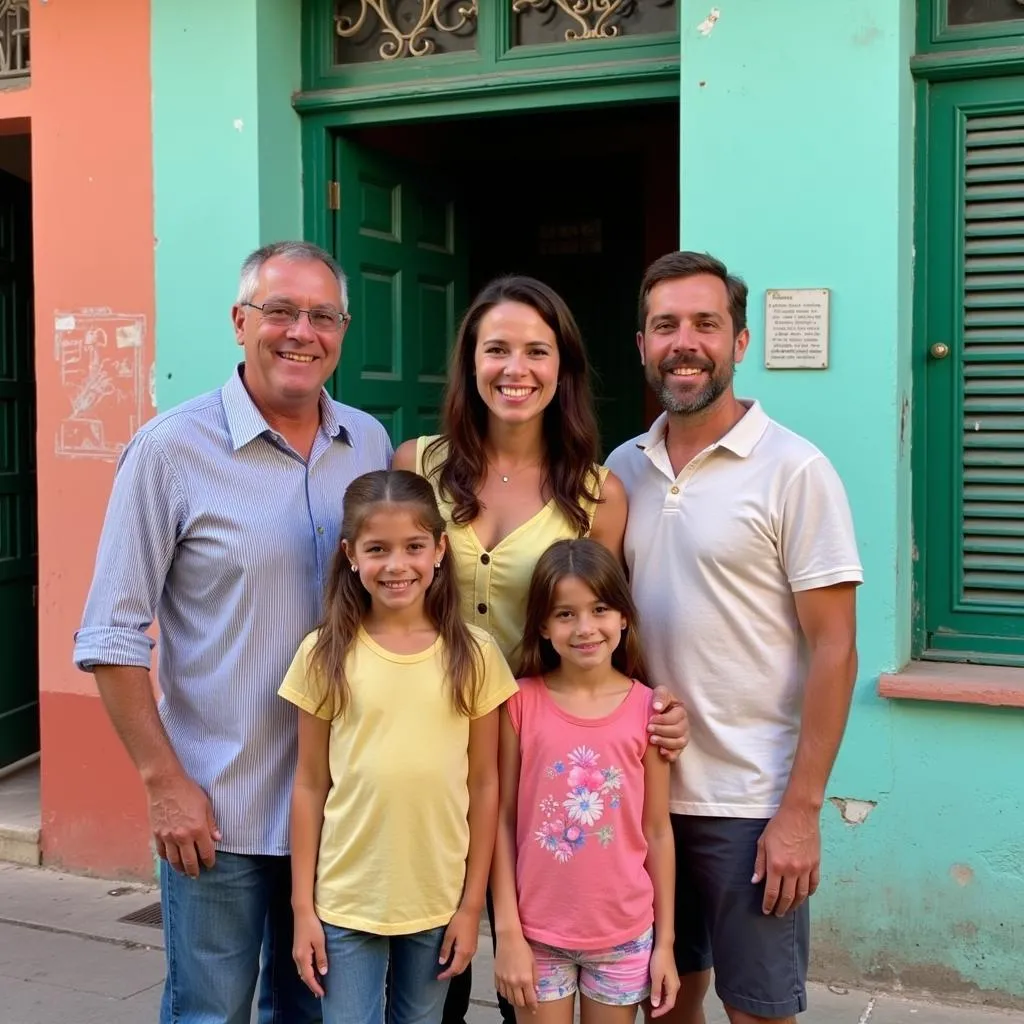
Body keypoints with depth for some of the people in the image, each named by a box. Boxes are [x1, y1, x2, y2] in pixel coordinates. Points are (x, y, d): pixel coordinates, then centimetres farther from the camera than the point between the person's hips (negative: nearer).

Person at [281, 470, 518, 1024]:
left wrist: (471, 904, 0)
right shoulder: (325, 655, -6)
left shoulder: (473, 655, -5)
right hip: (344, 901, -1)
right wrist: (302, 906, -1)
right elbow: (310, 786, -1)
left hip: (437, 902, 1)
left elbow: (484, 785, -1)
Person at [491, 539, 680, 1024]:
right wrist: (507, 933, -6)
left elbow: (657, 831, 0)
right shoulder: (521, 703, -8)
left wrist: (665, 941, 2)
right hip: (538, 931, -1)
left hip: (624, 932, 1)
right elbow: (503, 820, -5)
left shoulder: (647, 709, -6)